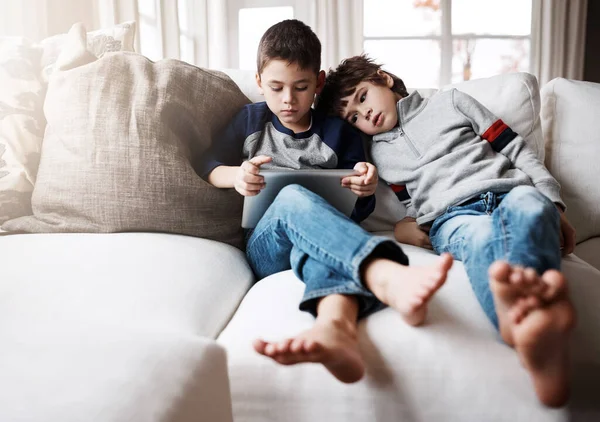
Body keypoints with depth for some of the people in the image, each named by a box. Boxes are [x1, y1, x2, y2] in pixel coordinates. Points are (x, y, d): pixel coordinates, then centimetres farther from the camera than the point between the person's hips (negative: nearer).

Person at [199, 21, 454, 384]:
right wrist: (235, 176, -8)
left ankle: (335, 326, -73)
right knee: (293, 196, -35)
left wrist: (366, 190, -10)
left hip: (317, 238, 1)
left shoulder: (340, 132, 15)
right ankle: (389, 277, -62)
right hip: (265, 247, 0)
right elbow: (209, 168, 16)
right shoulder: (251, 120, 18)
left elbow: (358, 212, 15)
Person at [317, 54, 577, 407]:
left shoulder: (449, 101, 22)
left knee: (528, 206, -38)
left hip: (510, 193, 1)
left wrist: (554, 206, 6)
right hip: (453, 217, 0)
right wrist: (407, 227, 5)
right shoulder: (381, 153, 29)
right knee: (481, 234, -38)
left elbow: (516, 149, 17)